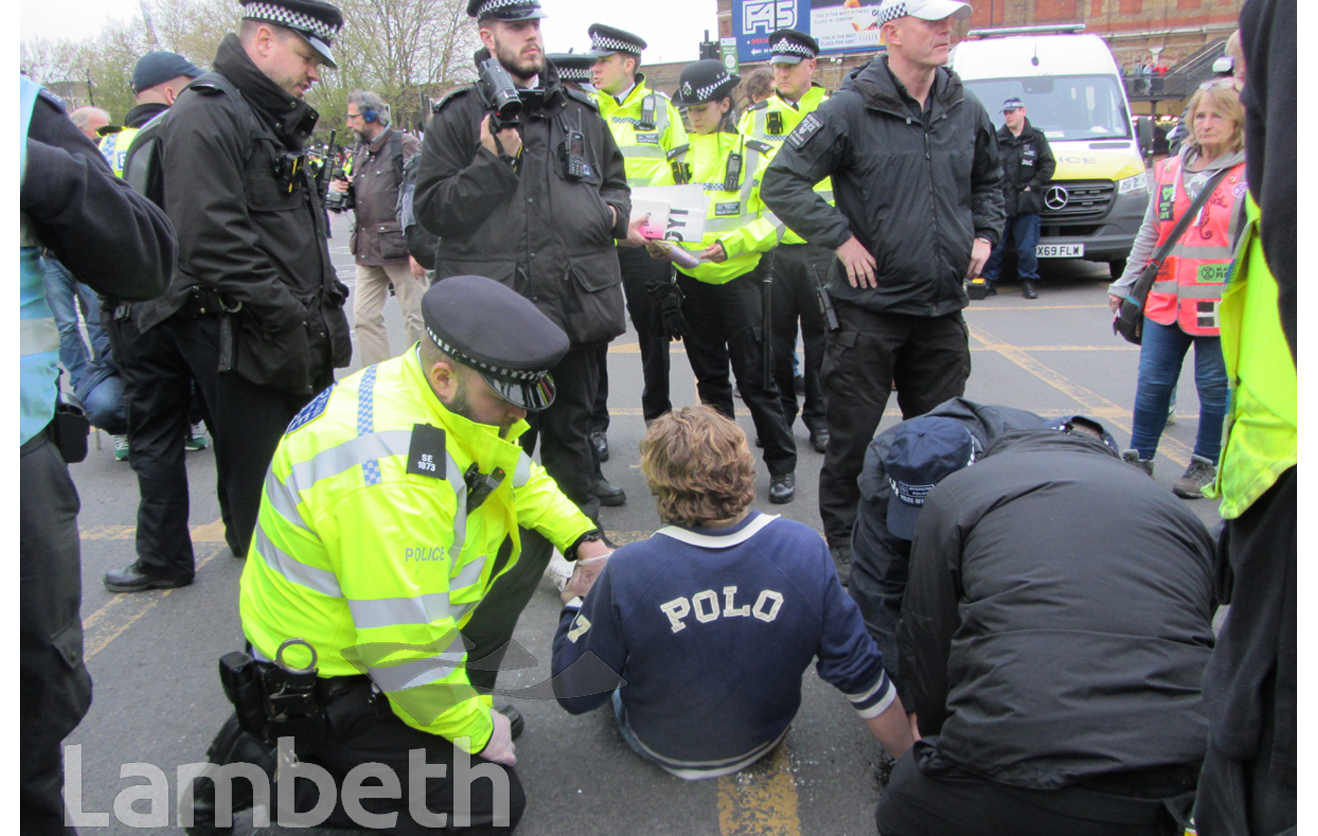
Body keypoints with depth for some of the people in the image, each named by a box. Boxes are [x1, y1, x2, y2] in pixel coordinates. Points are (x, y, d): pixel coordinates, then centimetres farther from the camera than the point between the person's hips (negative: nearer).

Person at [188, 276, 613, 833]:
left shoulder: (455, 400, -6)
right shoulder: (392, 476, -35)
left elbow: (520, 478, 14)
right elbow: (408, 651, -31)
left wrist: (583, 538, 1)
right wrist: (475, 730, -15)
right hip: (324, 680, -9)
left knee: (523, 544, 8)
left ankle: (457, 700, 15)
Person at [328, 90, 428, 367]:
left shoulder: (405, 145, -5)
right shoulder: (360, 152, 18)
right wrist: (344, 190, 5)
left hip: (400, 249, -8)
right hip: (368, 250, 8)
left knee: (416, 318, -1)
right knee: (365, 318, 5)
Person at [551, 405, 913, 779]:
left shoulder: (627, 572, -33)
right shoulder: (805, 550, -26)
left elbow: (575, 693, -19)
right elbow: (861, 677, -17)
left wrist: (574, 603, -3)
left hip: (661, 747, -2)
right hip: (763, 743, 3)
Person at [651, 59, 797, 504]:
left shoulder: (756, 154, -3)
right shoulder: (680, 157, 11)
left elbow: (774, 219, -10)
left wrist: (730, 244, -24)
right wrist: (660, 241, -6)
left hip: (741, 279, -5)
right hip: (692, 281, 5)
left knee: (755, 380, -2)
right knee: (710, 379, 13)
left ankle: (782, 464, 12)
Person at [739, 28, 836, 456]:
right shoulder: (755, 116, 11)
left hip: (821, 243, -2)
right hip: (770, 244, 2)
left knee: (820, 332, 5)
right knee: (776, 332, 8)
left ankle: (820, 416, 18)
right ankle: (779, 412, 23)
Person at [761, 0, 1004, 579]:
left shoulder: (966, 111, 8)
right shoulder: (851, 110, -10)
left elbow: (989, 180, 27)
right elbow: (781, 182, -11)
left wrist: (983, 234, 11)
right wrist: (840, 238, -15)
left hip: (942, 308, 5)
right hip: (869, 306, -5)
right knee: (853, 437, 3)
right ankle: (842, 543, 20)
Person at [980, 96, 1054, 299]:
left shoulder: (1037, 138, 7)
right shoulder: (996, 139, 8)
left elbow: (1048, 165, 6)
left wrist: (1032, 185, -4)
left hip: (1028, 205, 0)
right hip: (1000, 203, 1)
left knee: (1027, 247, 1)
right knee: (994, 246, 2)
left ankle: (1028, 281, 14)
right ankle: (990, 281, 12)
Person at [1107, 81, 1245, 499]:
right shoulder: (1170, 171, 12)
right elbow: (1149, 235, 18)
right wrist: (1125, 284, 16)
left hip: (1218, 307, -4)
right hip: (1165, 301, 4)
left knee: (1215, 388, 7)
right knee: (1152, 383, 7)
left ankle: (1205, 464, 22)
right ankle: (1138, 458, 21)